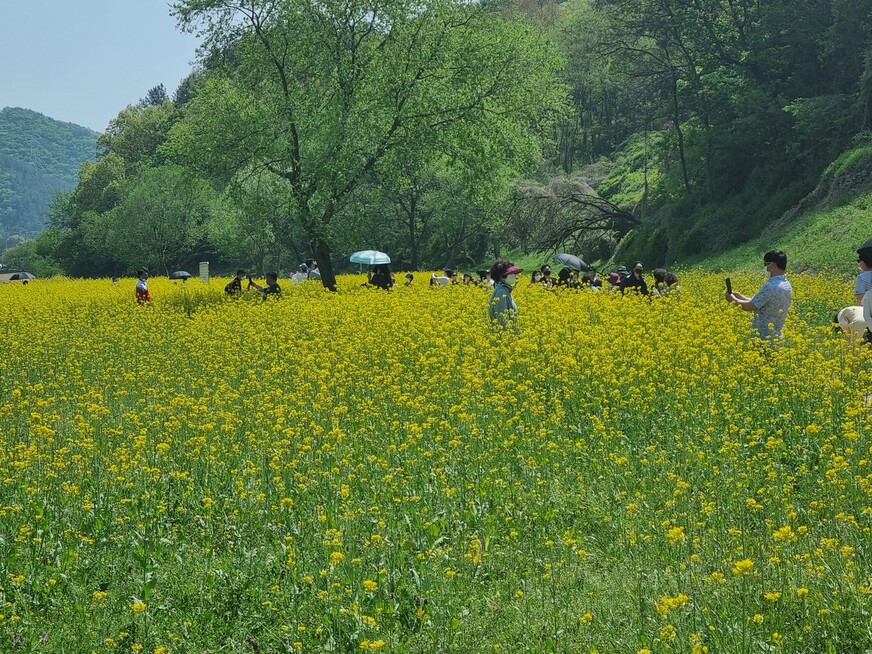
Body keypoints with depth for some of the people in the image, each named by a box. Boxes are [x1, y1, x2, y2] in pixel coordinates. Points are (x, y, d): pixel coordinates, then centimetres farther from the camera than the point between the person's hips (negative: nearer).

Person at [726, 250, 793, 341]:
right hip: (776, 335, 9)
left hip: (763, 336, -9)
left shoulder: (771, 287, -20)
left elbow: (749, 307, -15)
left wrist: (734, 299, 3)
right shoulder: (787, 286, 11)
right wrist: (740, 297, 17)